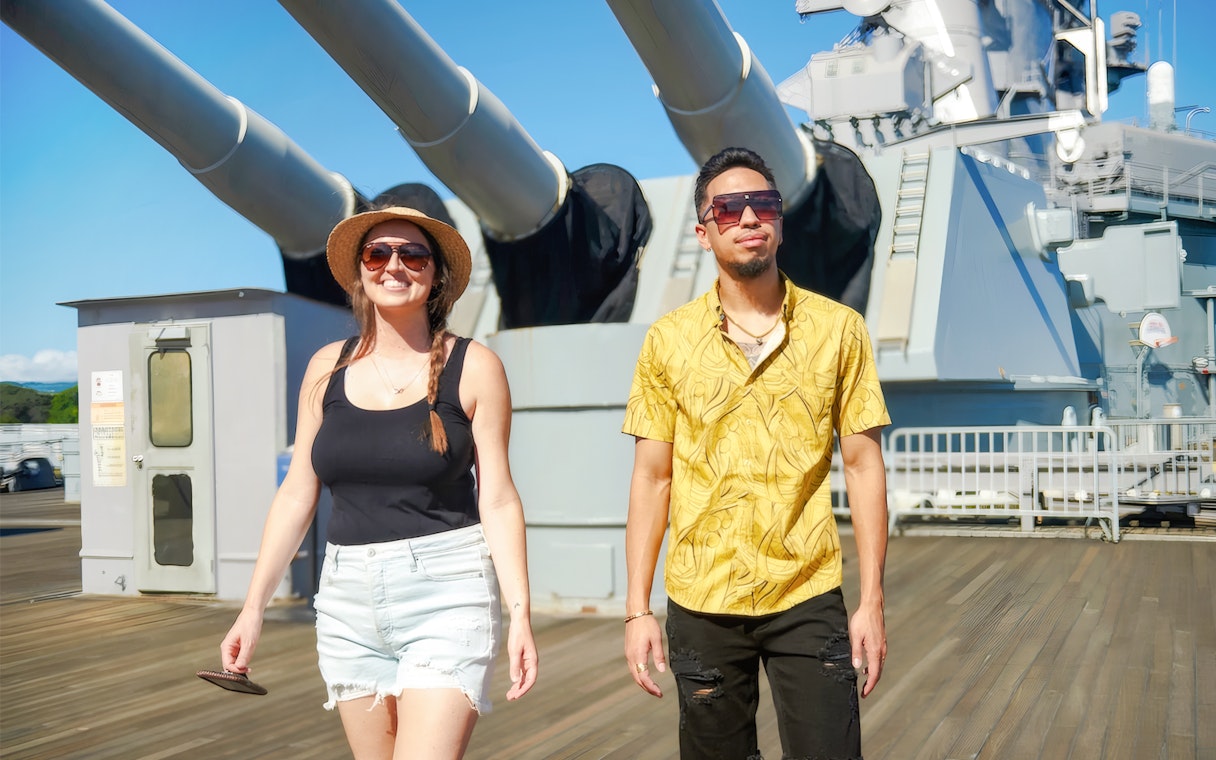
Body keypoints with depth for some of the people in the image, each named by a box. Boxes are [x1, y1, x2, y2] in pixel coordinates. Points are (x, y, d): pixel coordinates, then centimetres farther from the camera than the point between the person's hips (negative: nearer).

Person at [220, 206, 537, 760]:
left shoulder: (472, 368, -2)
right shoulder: (329, 367, 8)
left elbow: (497, 500, -3)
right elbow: (296, 494, 10)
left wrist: (520, 614, -11)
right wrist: (253, 607, 7)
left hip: (446, 595, -4)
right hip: (349, 598, 4)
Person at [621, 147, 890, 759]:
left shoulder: (838, 329, 0)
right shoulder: (668, 341, 1)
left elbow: (863, 466, 1)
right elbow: (652, 479, 3)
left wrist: (872, 601, -3)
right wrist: (637, 610, -1)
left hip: (809, 599, 0)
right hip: (701, 603, 1)